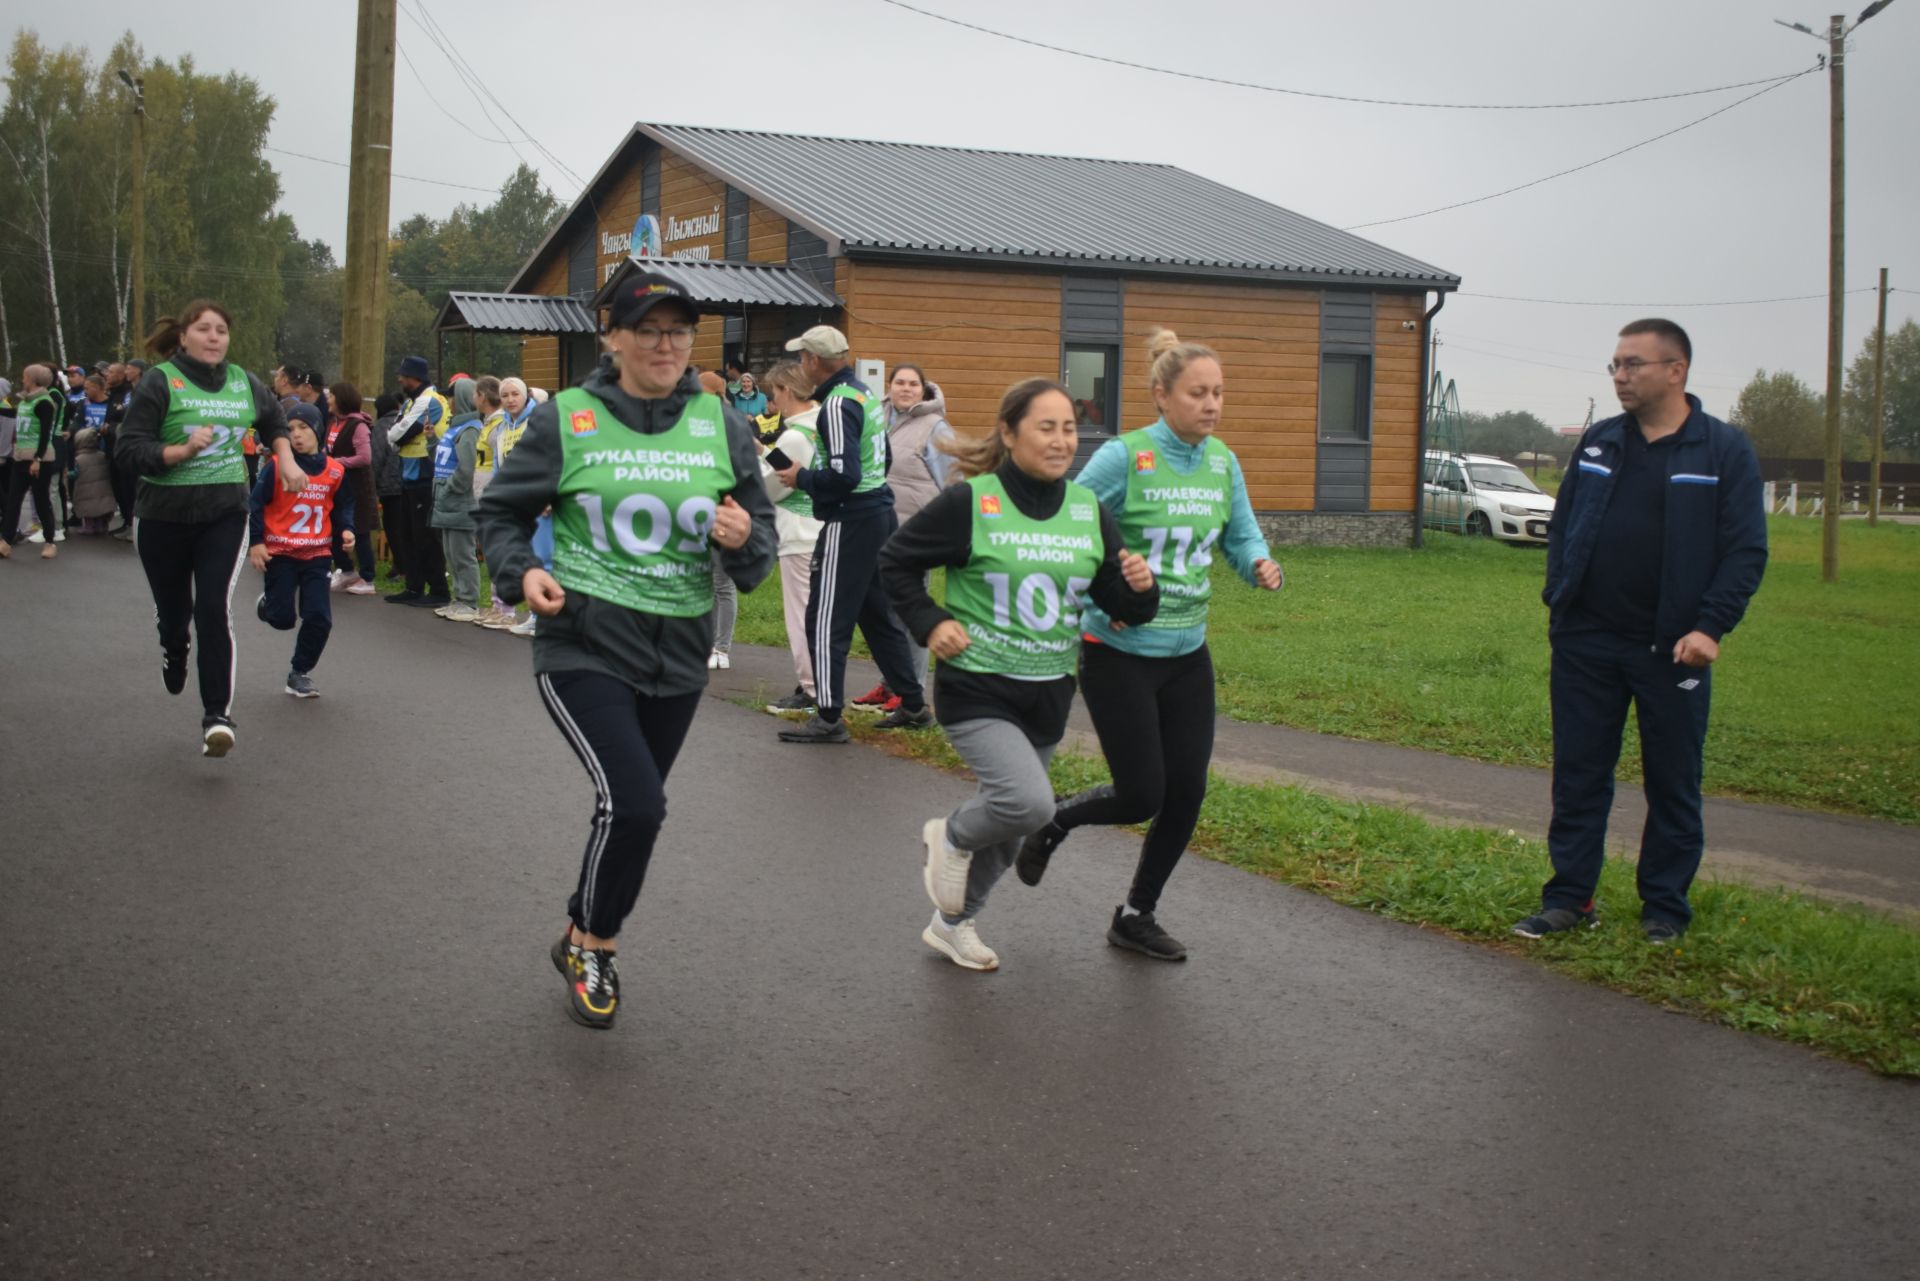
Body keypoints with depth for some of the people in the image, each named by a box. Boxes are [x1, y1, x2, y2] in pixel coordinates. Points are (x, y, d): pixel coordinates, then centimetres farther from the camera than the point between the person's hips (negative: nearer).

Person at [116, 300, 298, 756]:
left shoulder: (242, 382, 3)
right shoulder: (159, 382, -11)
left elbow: (273, 418, 25)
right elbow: (130, 451, -16)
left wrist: (286, 459, 10)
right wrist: (182, 450, -29)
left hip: (225, 516, 1)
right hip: (163, 517, -1)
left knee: (215, 609, -14)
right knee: (174, 609, 14)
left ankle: (217, 715, -11)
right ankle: (174, 648, 52)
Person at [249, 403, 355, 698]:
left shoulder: (335, 471, -1)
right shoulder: (276, 466, -10)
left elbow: (343, 505, 13)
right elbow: (256, 504, -6)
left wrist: (346, 529, -4)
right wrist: (255, 542, -11)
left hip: (317, 554, 2)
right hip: (279, 552, -2)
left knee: (319, 618, -7)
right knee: (282, 619, 0)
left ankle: (300, 672, 13)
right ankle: (267, 605, 38)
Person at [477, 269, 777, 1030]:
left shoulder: (721, 423, 3)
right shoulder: (565, 419, -4)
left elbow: (762, 533, 7)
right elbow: (500, 512, 5)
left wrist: (745, 539, -16)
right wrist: (521, 572, -15)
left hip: (679, 654, 4)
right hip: (585, 646, -4)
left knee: (633, 810, 16)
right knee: (632, 803, -19)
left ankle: (585, 939, 40)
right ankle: (592, 944, 7)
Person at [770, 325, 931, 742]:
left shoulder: (837, 404, -17)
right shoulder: (865, 395, 13)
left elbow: (843, 475, -24)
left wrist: (802, 478, -8)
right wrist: (812, 475, 17)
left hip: (850, 522, -10)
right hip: (880, 512, 10)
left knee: (826, 620, -3)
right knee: (879, 614, 17)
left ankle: (828, 717, 1)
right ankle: (912, 705, 23)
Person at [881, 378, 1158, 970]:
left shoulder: (1088, 510, 2)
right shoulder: (970, 503, -11)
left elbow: (1119, 604, 5)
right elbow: (895, 561, 0)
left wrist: (1140, 588, -16)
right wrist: (930, 623, -10)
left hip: (1048, 697, 6)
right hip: (977, 691, -5)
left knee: (1008, 828, 16)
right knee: (1029, 801, -26)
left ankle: (952, 924, 41)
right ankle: (952, 836, 7)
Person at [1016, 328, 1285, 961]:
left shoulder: (1223, 462, 4)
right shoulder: (1124, 457, -15)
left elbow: (1242, 536, 11)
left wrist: (1261, 565, -11)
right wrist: (1100, 597, -19)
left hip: (1187, 653, 6)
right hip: (1119, 653, -6)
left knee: (1187, 793, 4)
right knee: (1142, 797, -5)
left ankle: (1136, 916, 23)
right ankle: (1054, 820, 28)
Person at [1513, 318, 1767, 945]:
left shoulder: (1725, 450, -3)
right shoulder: (1598, 442, 9)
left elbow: (1747, 551, -6)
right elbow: (1562, 526, 15)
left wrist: (1710, 627, -15)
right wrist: (1558, 601, 4)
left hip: (1671, 651, -3)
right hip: (1585, 646, 4)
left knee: (1673, 785, 8)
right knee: (1578, 776, 7)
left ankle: (1665, 906, 20)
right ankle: (1568, 898, 17)